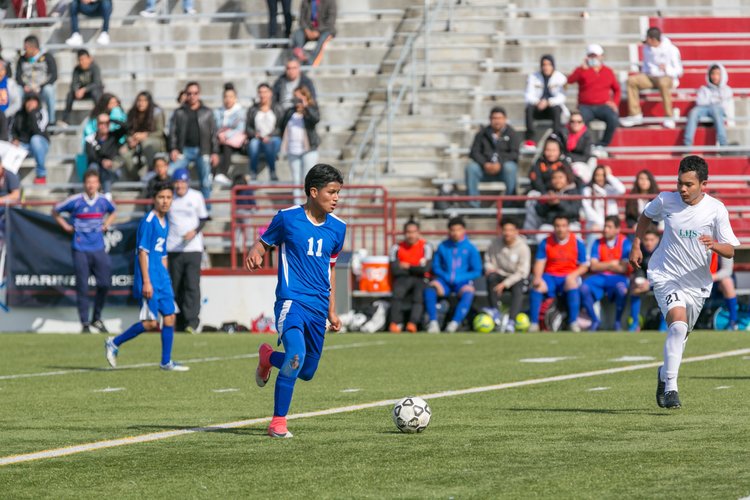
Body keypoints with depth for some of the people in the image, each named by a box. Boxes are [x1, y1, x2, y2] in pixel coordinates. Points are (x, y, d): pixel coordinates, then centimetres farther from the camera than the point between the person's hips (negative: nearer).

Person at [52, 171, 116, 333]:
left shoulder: (103, 201, 4)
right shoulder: (75, 201, -5)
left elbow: (113, 212, 27)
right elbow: (55, 211, 9)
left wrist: (106, 224, 11)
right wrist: (66, 226, 3)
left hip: (99, 248, 3)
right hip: (81, 250, -3)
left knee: (105, 283, -2)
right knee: (82, 287, -3)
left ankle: (97, 318, 16)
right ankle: (85, 323, 4)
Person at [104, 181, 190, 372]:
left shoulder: (165, 222, 15)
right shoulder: (148, 221, -12)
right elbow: (143, 252, -16)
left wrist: (166, 280, 21)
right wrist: (146, 282, -20)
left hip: (162, 279, 9)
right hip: (149, 280, -9)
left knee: (169, 316, 5)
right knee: (151, 323, -9)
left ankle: (166, 362, 10)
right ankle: (114, 343, 5)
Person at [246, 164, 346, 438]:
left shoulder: (338, 228, 10)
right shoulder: (288, 217, -3)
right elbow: (264, 242, 8)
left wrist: (332, 311, 21)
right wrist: (254, 253, -17)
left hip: (318, 307, 6)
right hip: (292, 300, -6)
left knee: (307, 372, 10)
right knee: (296, 356, -27)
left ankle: (268, 357, 42)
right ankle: (278, 422, -15)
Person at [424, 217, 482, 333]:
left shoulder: (470, 248, 3)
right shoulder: (443, 247, 9)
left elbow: (477, 271, 3)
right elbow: (436, 266, 15)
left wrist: (459, 278, -9)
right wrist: (445, 276, -6)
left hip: (463, 281, -1)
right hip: (445, 281, 2)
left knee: (468, 292, -36)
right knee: (430, 288, -30)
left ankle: (455, 322, -45)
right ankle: (433, 322, -33)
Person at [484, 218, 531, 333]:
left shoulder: (523, 248, -12)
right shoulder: (496, 243, -3)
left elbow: (522, 272, -15)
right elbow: (488, 259, 11)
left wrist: (505, 284, -23)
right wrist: (489, 268, -14)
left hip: (517, 278, -3)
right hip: (501, 275, 3)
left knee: (517, 289, -36)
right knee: (491, 277, -31)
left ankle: (511, 322, -44)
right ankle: (494, 311, -26)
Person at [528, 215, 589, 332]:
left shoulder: (577, 243, 1)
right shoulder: (546, 242, 4)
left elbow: (584, 266, 4)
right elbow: (540, 263, 1)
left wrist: (573, 275, -15)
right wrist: (537, 277, -18)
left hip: (569, 276, -1)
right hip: (550, 276, 1)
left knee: (572, 284, -36)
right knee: (537, 286, -30)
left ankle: (574, 323, -30)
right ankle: (534, 323, -24)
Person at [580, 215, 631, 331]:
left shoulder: (624, 243, 1)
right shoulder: (598, 243, 9)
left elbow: (625, 268, -6)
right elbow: (593, 266, 0)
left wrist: (603, 266, -2)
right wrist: (611, 265, -8)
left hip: (617, 278, -2)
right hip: (599, 278, 2)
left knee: (622, 289, -38)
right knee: (584, 288, -29)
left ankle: (617, 322, -14)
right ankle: (595, 320, -10)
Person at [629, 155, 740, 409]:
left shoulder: (716, 209, -10)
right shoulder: (666, 201, -8)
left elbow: (730, 251, -10)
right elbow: (646, 216, 16)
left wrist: (714, 245, -32)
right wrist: (636, 245, 10)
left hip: (696, 282, 2)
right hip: (666, 276, -2)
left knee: (680, 334, 16)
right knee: (678, 324, -25)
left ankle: (665, 375, 45)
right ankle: (670, 388, -23)